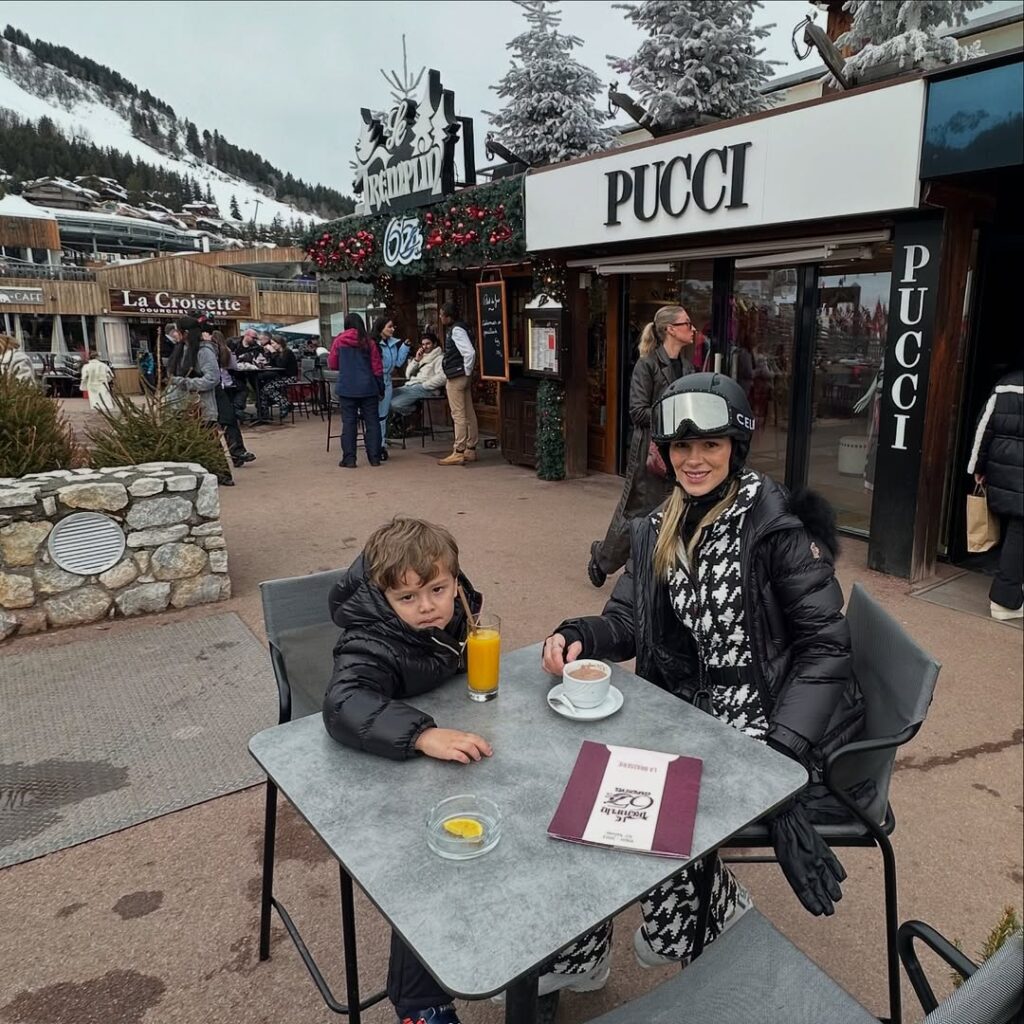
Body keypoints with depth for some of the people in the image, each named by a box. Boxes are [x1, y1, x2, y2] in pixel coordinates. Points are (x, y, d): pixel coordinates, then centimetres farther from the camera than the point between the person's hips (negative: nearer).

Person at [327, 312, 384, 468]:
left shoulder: (339, 341, 1)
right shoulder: (368, 342, 1)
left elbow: (332, 365, 9)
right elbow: (377, 368, 1)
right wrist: (381, 388, 9)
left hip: (346, 388, 0)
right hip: (368, 388, 0)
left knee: (348, 423, 3)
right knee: (372, 422, 6)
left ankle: (349, 458, 0)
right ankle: (374, 457, 6)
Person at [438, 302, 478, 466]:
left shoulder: (456, 330, -16)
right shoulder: (458, 328, 14)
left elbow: (470, 352, -25)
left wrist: (467, 372, -14)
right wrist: (467, 373, 15)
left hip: (456, 378, -10)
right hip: (462, 377, 10)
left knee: (458, 415, -7)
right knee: (468, 414, 11)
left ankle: (459, 453, -5)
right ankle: (470, 450, 17)